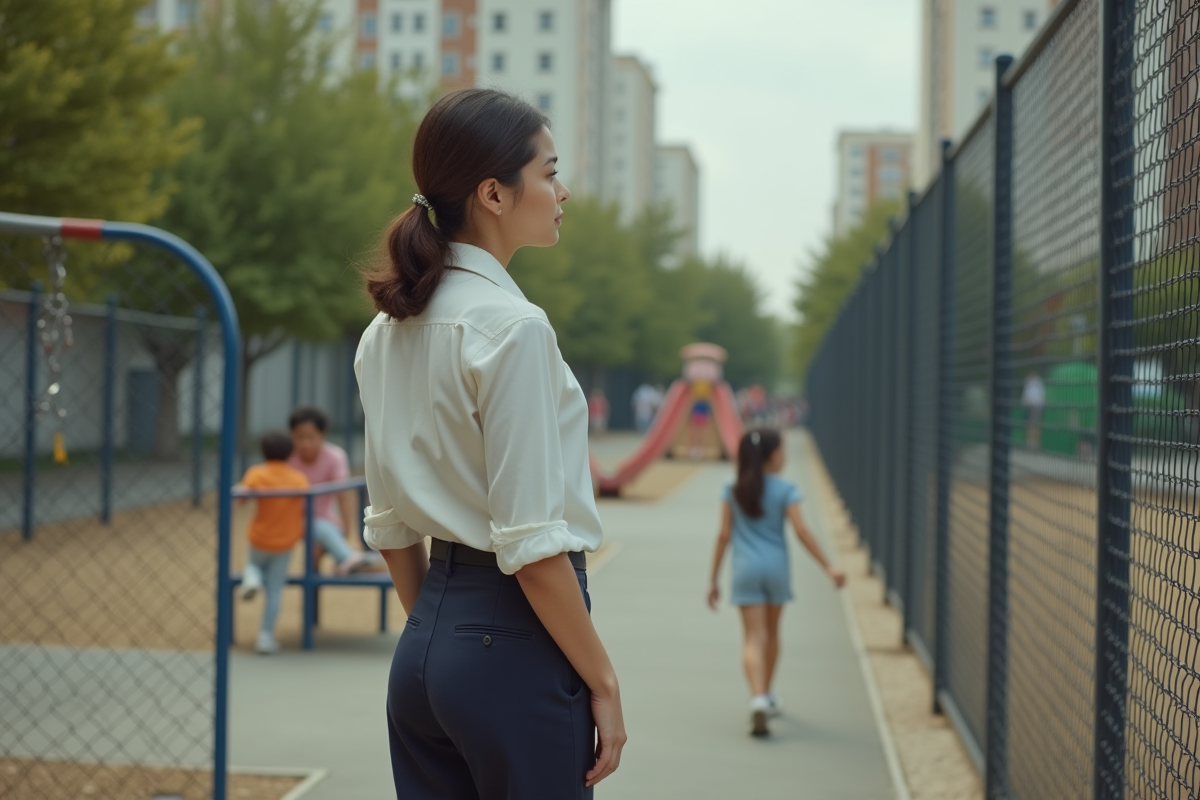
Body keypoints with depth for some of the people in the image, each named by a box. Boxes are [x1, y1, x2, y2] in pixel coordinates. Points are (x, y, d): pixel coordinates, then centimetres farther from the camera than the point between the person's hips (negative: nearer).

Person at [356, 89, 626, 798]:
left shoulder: (388, 331, 9)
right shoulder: (513, 327, -16)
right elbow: (531, 544, -18)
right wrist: (603, 681, -10)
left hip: (424, 648, 8)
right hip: (515, 643, -8)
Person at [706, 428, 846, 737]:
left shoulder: (733, 490, 3)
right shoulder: (785, 490, -3)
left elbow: (724, 535, 2)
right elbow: (801, 531, -10)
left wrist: (713, 579, 8)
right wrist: (828, 566, -6)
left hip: (746, 569, 0)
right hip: (776, 566, 0)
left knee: (754, 638, -4)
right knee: (771, 633, 19)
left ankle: (758, 699, -26)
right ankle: (766, 695, 35)